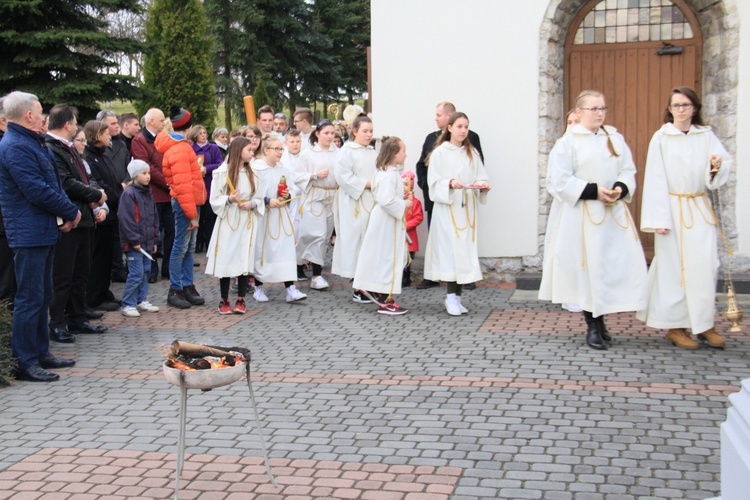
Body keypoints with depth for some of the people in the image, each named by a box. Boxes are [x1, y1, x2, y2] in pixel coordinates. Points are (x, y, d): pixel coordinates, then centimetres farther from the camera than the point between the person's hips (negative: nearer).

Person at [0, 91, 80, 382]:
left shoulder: (33, 143, 16)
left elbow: (52, 183, 17)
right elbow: (38, 191, -22)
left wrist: (66, 213, 1)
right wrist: (71, 212, -10)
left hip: (44, 232, 10)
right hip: (29, 234, -10)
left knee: (42, 297, 16)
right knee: (30, 299, -5)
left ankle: (40, 352, 26)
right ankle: (25, 363, 1)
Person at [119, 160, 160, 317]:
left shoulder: (148, 194, 14)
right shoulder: (129, 194, -13)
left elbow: (154, 217, 19)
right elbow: (126, 220, -17)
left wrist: (155, 239, 15)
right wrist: (134, 241, -17)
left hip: (147, 242, 8)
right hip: (133, 244, -8)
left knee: (146, 271, 14)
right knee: (136, 274, -8)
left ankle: (142, 300, 25)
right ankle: (128, 305, 0)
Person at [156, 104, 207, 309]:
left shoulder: (180, 146, 13)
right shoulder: (180, 150, -17)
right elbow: (183, 185, -21)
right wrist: (192, 214, -20)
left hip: (190, 201, 10)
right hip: (185, 203, -10)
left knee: (189, 247, 13)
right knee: (181, 247, -4)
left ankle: (188, 286, 19)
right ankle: (175, 290, 3)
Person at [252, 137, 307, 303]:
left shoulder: (284, 170, 12)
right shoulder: (256, 169, -7)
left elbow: (290, 193, 19)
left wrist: (287, 195, -2)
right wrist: (268, 200, -19)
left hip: (281, 216, 5)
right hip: (262, 216, -5)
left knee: (286, 250, -4)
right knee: (262, 250, 4)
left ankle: (290, 289, -7)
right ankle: (259, 288, 18)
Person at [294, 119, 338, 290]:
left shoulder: (337, 153, 7)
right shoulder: (307, 153, 0)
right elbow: (298, 177, -2)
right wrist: (316, 175, -14)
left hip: (332, 197, 4)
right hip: (314, 197, -4)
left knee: (326, 235, 8)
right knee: (317, 234, -11)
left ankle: (317, 273, 19)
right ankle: (316, 276, -7)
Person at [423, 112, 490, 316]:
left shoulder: (472, 153, 12)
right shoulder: (440, 153, -1)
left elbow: (481, 178, 11)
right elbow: (434, 183, -5)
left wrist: (483, 185, -10)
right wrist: (450, 183, -21)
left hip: (467, 209, 4)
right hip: (446, 208, -4)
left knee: (464, 251, 1)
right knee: (451, 251, -11)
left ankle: (455, 298, 7)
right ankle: (452, 298, -8)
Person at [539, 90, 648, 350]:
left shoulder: (615, 139, 11)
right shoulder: (568, 142, -4)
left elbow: (628, 171, 11)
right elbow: (559, 181, -9)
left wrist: (621, 188, -10)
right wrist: (594, 191, -16)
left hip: (614, 214, 5)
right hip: (582, 216, -4)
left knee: (618, 265, 0)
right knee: (589, 269, -1)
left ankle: (601, 319, 16)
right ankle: (593, 326, 11)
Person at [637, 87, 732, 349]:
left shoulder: (706, 135, 8)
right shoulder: (661, 138, -1)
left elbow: (725, 163, 4)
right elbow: (655, 179, -5)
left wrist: (717, 166, -21)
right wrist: (659, 218, -11)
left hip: (700, 209, 3)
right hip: (673, 209, -3)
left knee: (706, 264, -1)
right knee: (673, 266, -2)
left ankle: (704, 324, 9)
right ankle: (675, 327, 5)